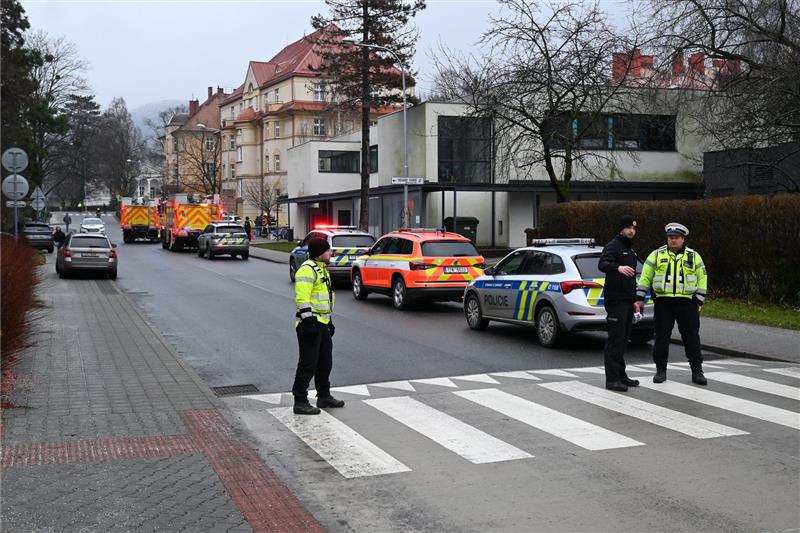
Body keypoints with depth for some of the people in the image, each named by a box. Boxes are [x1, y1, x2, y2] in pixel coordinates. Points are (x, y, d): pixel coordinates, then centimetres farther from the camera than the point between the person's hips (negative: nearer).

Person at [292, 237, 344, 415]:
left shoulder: (321, 269, 18)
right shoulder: (307, 269, -15)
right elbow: (302, 298, -23)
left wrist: (329, 321, 25)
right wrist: (309, 320, -27)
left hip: (322, 324, 10)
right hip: (310, 325, -10)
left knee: (325, 362, 17)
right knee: (308, 364, -7)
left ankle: (324, 396, 29)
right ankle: (300, 402, -2)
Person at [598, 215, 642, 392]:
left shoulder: (630, 249, 21)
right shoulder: (613, 246, -9)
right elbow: (602, 264, -29)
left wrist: (635, 298, 23)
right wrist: (618, 267, -49)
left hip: (627, 300, 9)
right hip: (616, 300, -9)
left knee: (623, 339, 13)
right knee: (615, 340, -10)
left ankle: (621, 375, 19)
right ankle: (612, 379, -10)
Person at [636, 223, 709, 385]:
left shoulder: (694, 256, 8)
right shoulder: (657, 255, 6)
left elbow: (702, 279, 9)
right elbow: (645, 277, 6)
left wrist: (698, 301, 0)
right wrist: (639, 298, 0)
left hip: (687, 303, 0)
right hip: (663, 303, 0)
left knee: (692, 337, 2)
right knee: (661, 337, 3)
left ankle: (697, 371, 10)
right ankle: (661, 370, 13)